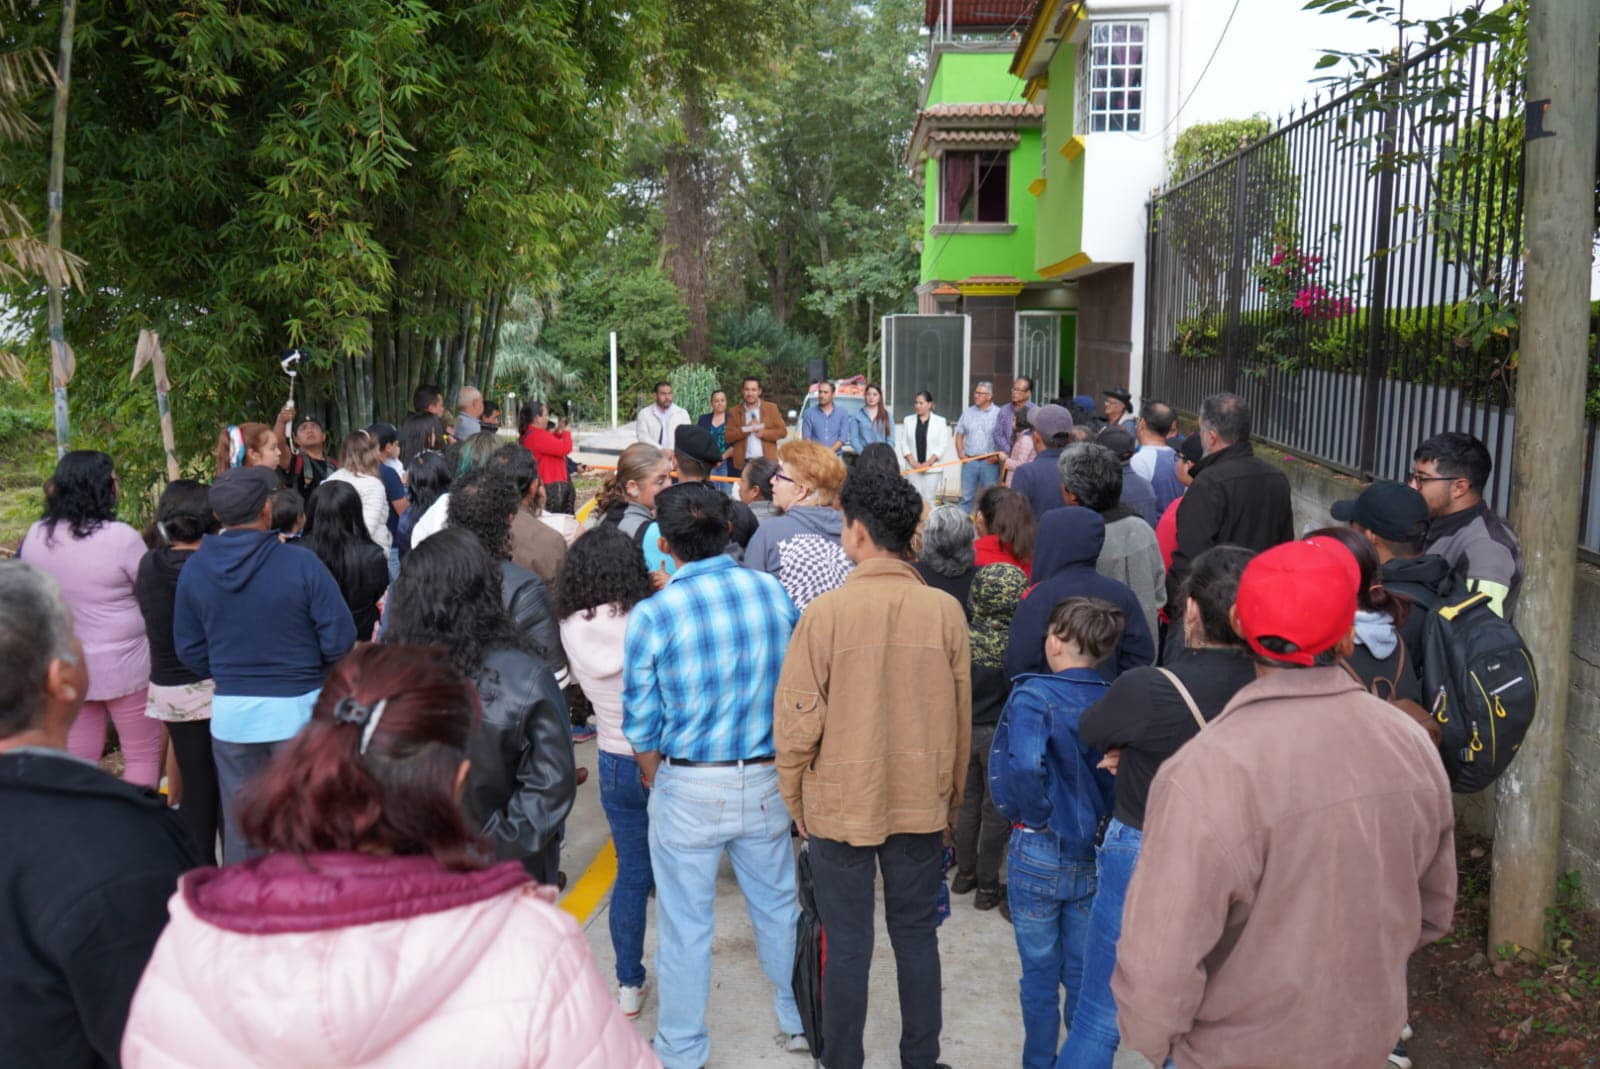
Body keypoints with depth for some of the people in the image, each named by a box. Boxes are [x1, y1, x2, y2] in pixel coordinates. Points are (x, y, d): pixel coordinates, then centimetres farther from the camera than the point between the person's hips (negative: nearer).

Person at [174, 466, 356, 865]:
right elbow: (340, 638, -14)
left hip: (230, 711, 3)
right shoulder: (300, 563, -15)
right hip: (297, 708, -3)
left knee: (239, 819, 18)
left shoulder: (194, 569, -3)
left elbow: (189, 649, 5)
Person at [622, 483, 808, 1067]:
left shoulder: (652, 615, -15)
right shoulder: (774, 593, -6)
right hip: (767, 781, 3)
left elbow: (641, 723, -7)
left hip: (688, 790, -3)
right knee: (777, 907, 21)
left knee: (685, 927, 11)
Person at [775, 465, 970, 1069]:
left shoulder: (827, 612, -16)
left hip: (841, 804, -2)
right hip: (922, 803, 2)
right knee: (916, 936, 17)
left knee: (847, 944, 11)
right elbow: (961, 718, 0)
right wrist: (952, 794, 14)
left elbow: (798, 718, -12)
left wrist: (794, 798, 4)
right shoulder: (945, 612, -9)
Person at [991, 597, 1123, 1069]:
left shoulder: (1034, 697, -17)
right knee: (1083, 971, 18)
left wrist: (1036, 815, -17)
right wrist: (1101, 816, 6)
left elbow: (1025, 767, -34)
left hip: (1040, 852, -4)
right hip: (1094, 856, 4)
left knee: (1040, 972, 11)